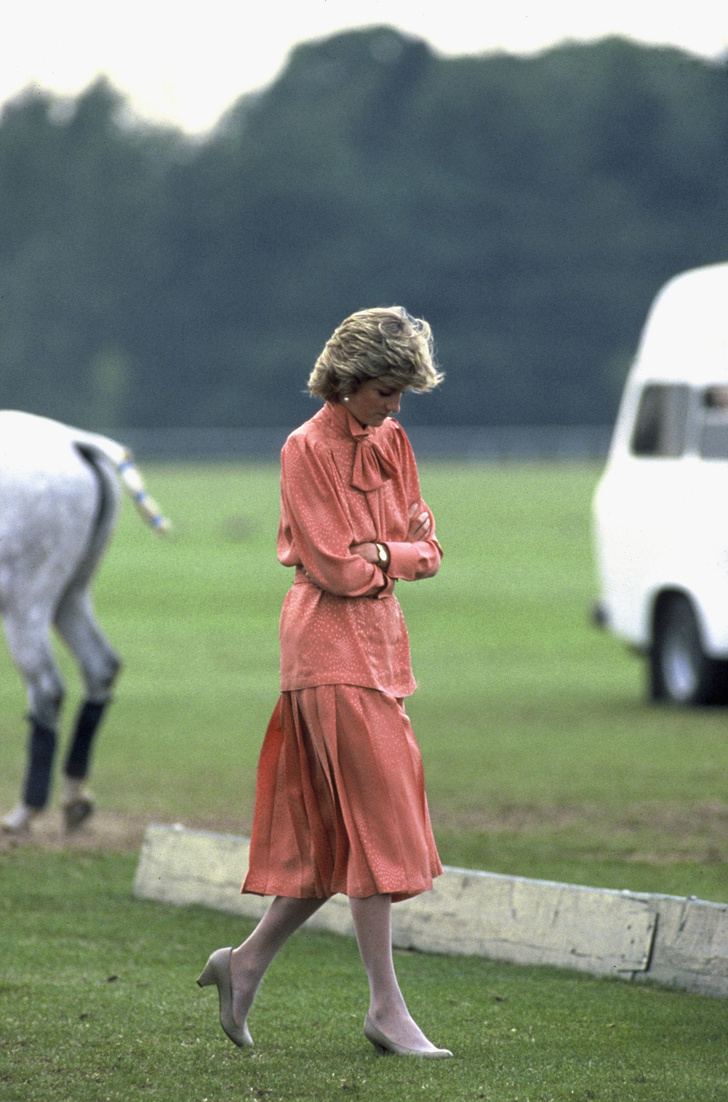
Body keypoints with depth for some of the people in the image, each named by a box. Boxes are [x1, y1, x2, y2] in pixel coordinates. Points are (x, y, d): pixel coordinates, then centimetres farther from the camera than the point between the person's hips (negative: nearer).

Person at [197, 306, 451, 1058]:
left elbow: (425, 548, 12)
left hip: (379, 640, 8)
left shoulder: (390, 441, 13)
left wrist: (386, 554, -8)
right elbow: (336, 568, -15)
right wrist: (400, 550, -2)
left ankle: (246, 963, 18)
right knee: (374, 824, -9)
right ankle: (386, 1009, -6)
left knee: (342, 832, 8)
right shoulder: (307, 449, -10)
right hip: (331, 643, -8)